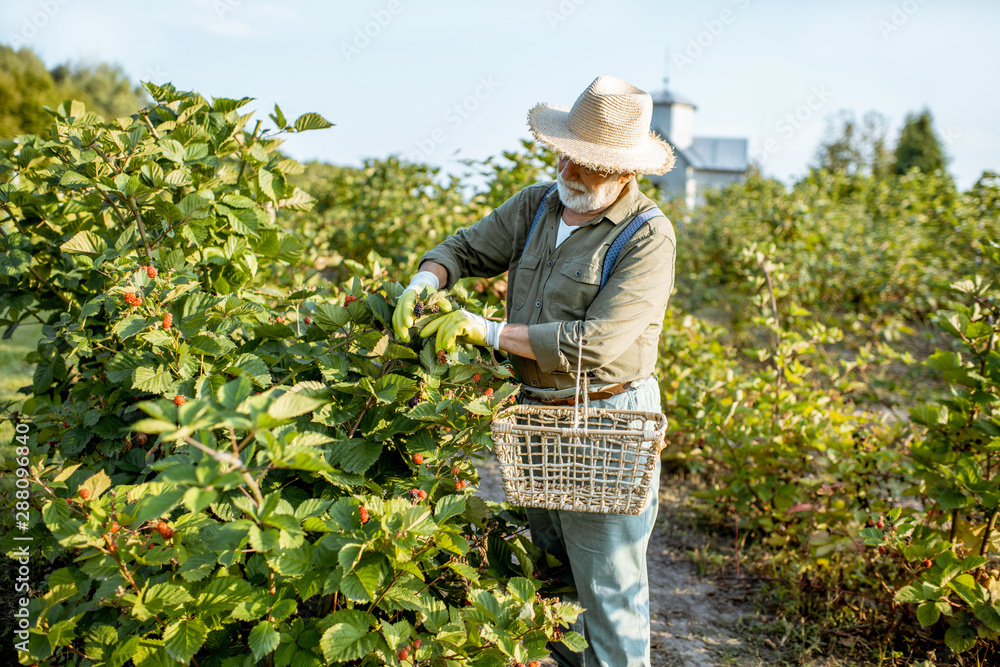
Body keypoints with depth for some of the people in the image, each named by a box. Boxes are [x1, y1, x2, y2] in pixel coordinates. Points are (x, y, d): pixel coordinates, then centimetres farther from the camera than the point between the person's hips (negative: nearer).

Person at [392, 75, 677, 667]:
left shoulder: (647, 236, -17)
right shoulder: (537, 205, 4)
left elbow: (595, 342, -25)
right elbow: (468, 248, 12)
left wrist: (488, 331, -23)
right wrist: (424, 282, -12)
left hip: (605, 421, -7)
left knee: (606, 584, 4)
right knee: (550, 565, 21)